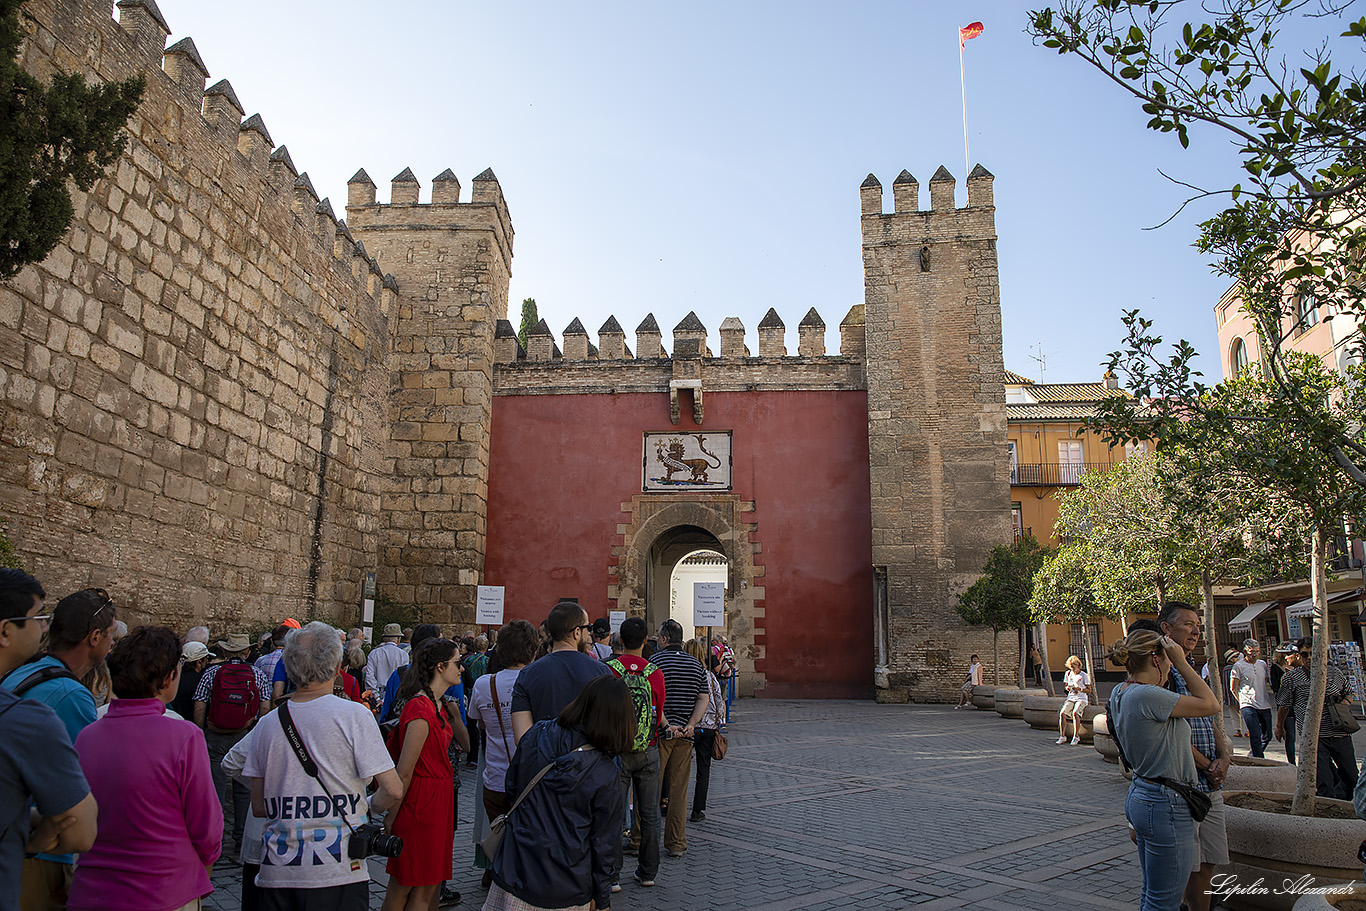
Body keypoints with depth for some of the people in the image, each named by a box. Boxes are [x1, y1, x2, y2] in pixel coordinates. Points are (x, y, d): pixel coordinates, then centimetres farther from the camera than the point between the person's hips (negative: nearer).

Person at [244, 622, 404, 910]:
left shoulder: (268, 723, 3)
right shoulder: (353, 715, -10)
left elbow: (258, 807, 10)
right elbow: (393, 790, -11)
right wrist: (371, 806, 9)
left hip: (276, 874, 4)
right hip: (336, 874, -4)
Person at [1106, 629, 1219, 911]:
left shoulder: (1120, 693, 6)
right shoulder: (1146, 695, -23)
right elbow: (1210, 704, -14)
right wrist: (1181, 662, -10)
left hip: (1140, 797, 10)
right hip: (1165, 805, -10)